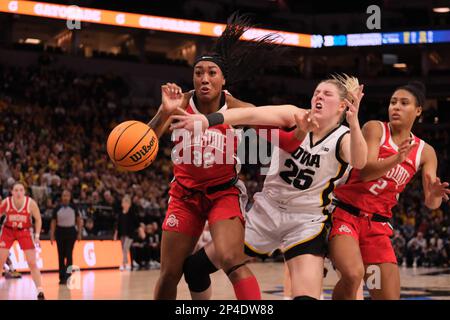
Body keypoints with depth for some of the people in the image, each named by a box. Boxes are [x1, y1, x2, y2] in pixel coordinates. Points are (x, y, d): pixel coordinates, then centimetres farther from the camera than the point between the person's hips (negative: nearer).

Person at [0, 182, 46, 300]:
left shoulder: (31, 203, -20)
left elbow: (38, 219, -4)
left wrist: (37, 235, -11)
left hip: (25, 231, -1)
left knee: (32, 263, -6)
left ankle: (40, 292, -1)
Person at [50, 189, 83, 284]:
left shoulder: (73, 207, 0)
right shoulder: (57, 209, 2)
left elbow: (79, 220, 4)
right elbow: (53, 222, 4)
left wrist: (79, 233, -2)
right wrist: (52, 235, -2)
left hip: (71, 232, -1)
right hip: (60, 231, 2)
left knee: (69, 255, -7)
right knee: (61, 255, 4)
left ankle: (67, 277, -5)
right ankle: (62, 277, 12)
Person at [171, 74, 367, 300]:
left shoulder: (344, 138, -10)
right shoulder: (296, 118, -4)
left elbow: (359, 163, -34)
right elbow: (254, 115, -22)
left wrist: (354, 122, -52)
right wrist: (207, 119, -37)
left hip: (306, 223, -3)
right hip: (266, 211, 4)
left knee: (306, 296, -24)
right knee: (194, 266, 8)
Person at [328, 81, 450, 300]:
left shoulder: (425, 152, 9)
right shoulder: (375, 129, -1)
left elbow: (430, 203, 2)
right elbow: (365, 172, -15)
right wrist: (397, 158, -31)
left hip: (377, 225, 5)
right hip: (345, 213, -4)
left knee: (390, 296, -1)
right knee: (353, 274, -31)